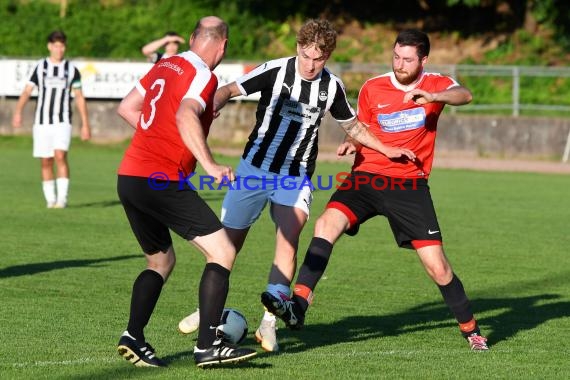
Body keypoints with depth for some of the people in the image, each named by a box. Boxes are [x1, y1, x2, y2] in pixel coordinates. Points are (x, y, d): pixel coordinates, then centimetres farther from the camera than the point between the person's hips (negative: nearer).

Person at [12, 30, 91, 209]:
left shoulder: (71, 69, 6)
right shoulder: (40, 67, 7)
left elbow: (79, 97, 9)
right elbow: (27, 91, 1)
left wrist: (85, 124, 5)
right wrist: (18, 112, -15)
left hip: (63, 122, -2)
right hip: (42, 121, 2)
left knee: (60, 156, -19)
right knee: (46, 162, 3)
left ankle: (62, 198, -19)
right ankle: (50, 199, 11)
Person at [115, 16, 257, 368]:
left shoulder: (164, 66, 16)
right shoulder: (204, 76, -7)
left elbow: (126, 108, 24)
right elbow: (185, 117, -26)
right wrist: (210, 164, -33)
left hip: (128, 177, 9)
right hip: (162, 179, -9)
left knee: (161, 261, 23)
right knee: (223, 252, -5)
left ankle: (133, 337, 9)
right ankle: (208, 345, -13)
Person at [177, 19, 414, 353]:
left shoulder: (332, 86, -1)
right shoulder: (276, 71, -11)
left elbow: (353, 125, 17)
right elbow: (230, 90, -15)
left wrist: (385, 149, 10)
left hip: (296, 177, 1)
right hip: (254, 168, -1)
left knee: (288, 240, -20)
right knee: (228, 242, 5)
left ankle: (269, 323, -15)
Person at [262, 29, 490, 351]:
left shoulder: (436, 85, 0)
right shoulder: (372, 89, 7)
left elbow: (464, 95, -23)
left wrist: (432, 97, -43)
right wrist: (352, 144, -3)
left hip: (410, 185, -2)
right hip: (367, 177, 2)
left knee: (437, 265, -5)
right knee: (327, 223, -26)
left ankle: (470, 328, 17)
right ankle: (299, 305, -31)